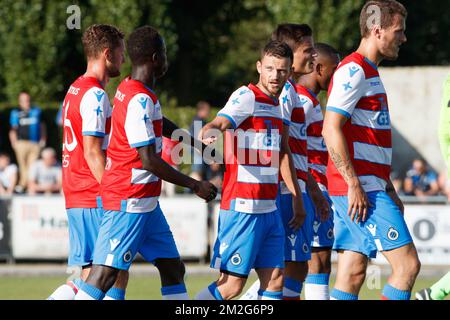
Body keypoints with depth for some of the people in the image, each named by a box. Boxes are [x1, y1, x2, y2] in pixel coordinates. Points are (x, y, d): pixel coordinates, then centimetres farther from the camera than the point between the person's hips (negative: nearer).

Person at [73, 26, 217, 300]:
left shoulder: (128, 90, 11)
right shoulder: (140, 100, -19)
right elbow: (150, 160, -21)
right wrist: (195, 186, -12)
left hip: (145, 202, 10)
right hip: (129, 202, -10)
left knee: (173, 268, 10)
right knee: (105, 274, -13)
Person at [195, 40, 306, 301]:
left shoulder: (277, 104, 16)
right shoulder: (247, 97, -9)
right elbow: (217, 124, -26)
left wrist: (297, 200, 27)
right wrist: (209, 132, -50)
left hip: (269, 209, 8)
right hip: (242, 207, -8)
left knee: (275, 280, 3)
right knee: (232, 284, -10)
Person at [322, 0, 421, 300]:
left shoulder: (369, 72, 21)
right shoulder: (353, 70, -11)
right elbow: (331, 130, -19)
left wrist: (389, 191, 24)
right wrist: (354, 185, -21)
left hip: (369, 188, 10)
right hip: (361, 190, -10)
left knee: (352, 275, 6)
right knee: (407, 263, -12)